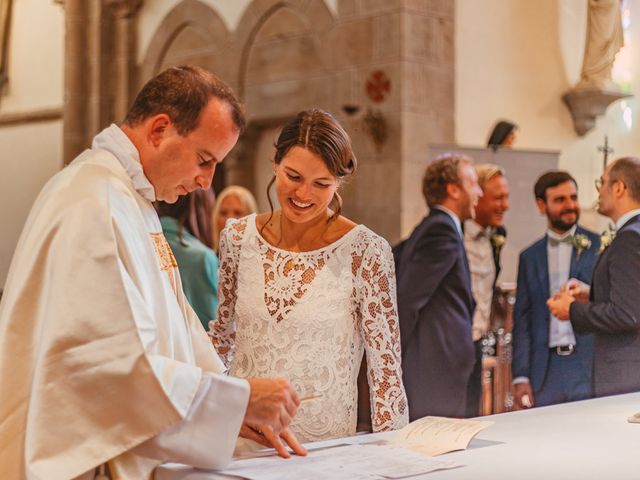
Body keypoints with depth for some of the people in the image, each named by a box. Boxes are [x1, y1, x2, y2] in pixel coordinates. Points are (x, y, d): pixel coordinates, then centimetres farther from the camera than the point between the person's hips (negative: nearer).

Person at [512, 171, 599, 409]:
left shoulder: (601, 247, 3)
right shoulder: (529, 257, 11)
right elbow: (522, 319, 9)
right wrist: (521, 376, 3)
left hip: (591, 369, -2)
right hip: (545, 374, 2)